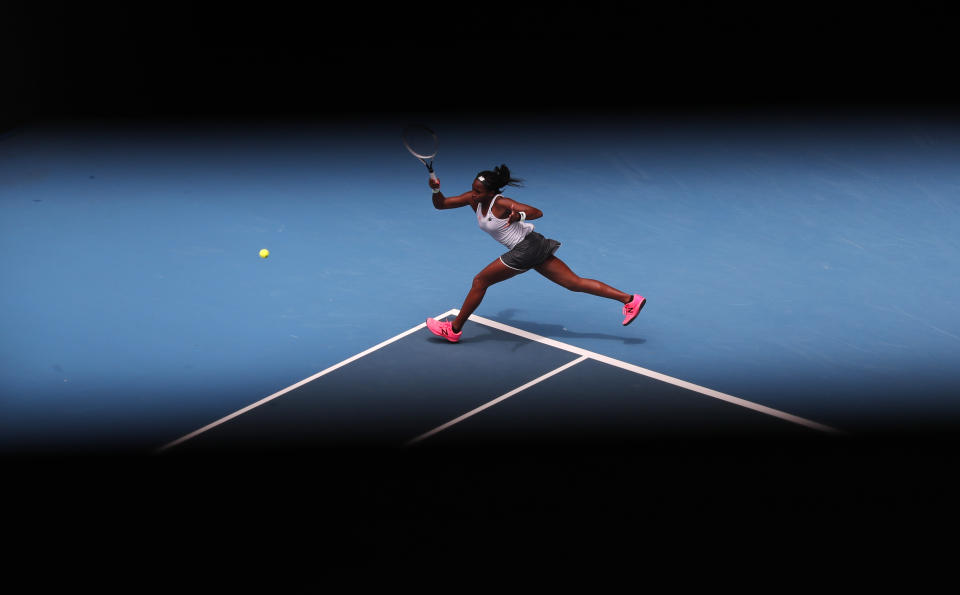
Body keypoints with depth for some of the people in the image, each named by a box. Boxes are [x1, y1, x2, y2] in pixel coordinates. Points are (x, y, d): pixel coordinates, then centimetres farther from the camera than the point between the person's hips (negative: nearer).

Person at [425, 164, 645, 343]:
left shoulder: (501, 203, -19)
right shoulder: (473, 199, 3)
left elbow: (537, 212, -23)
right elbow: (440, 204, 5)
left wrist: (520, 215, -42)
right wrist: (436, 189, -16)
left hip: (526, 248, -9)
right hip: (533, 248, 9)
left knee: (480, 281, -1)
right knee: (575, 283, 7)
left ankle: (454, 329, 13)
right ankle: (629, 299, 5)